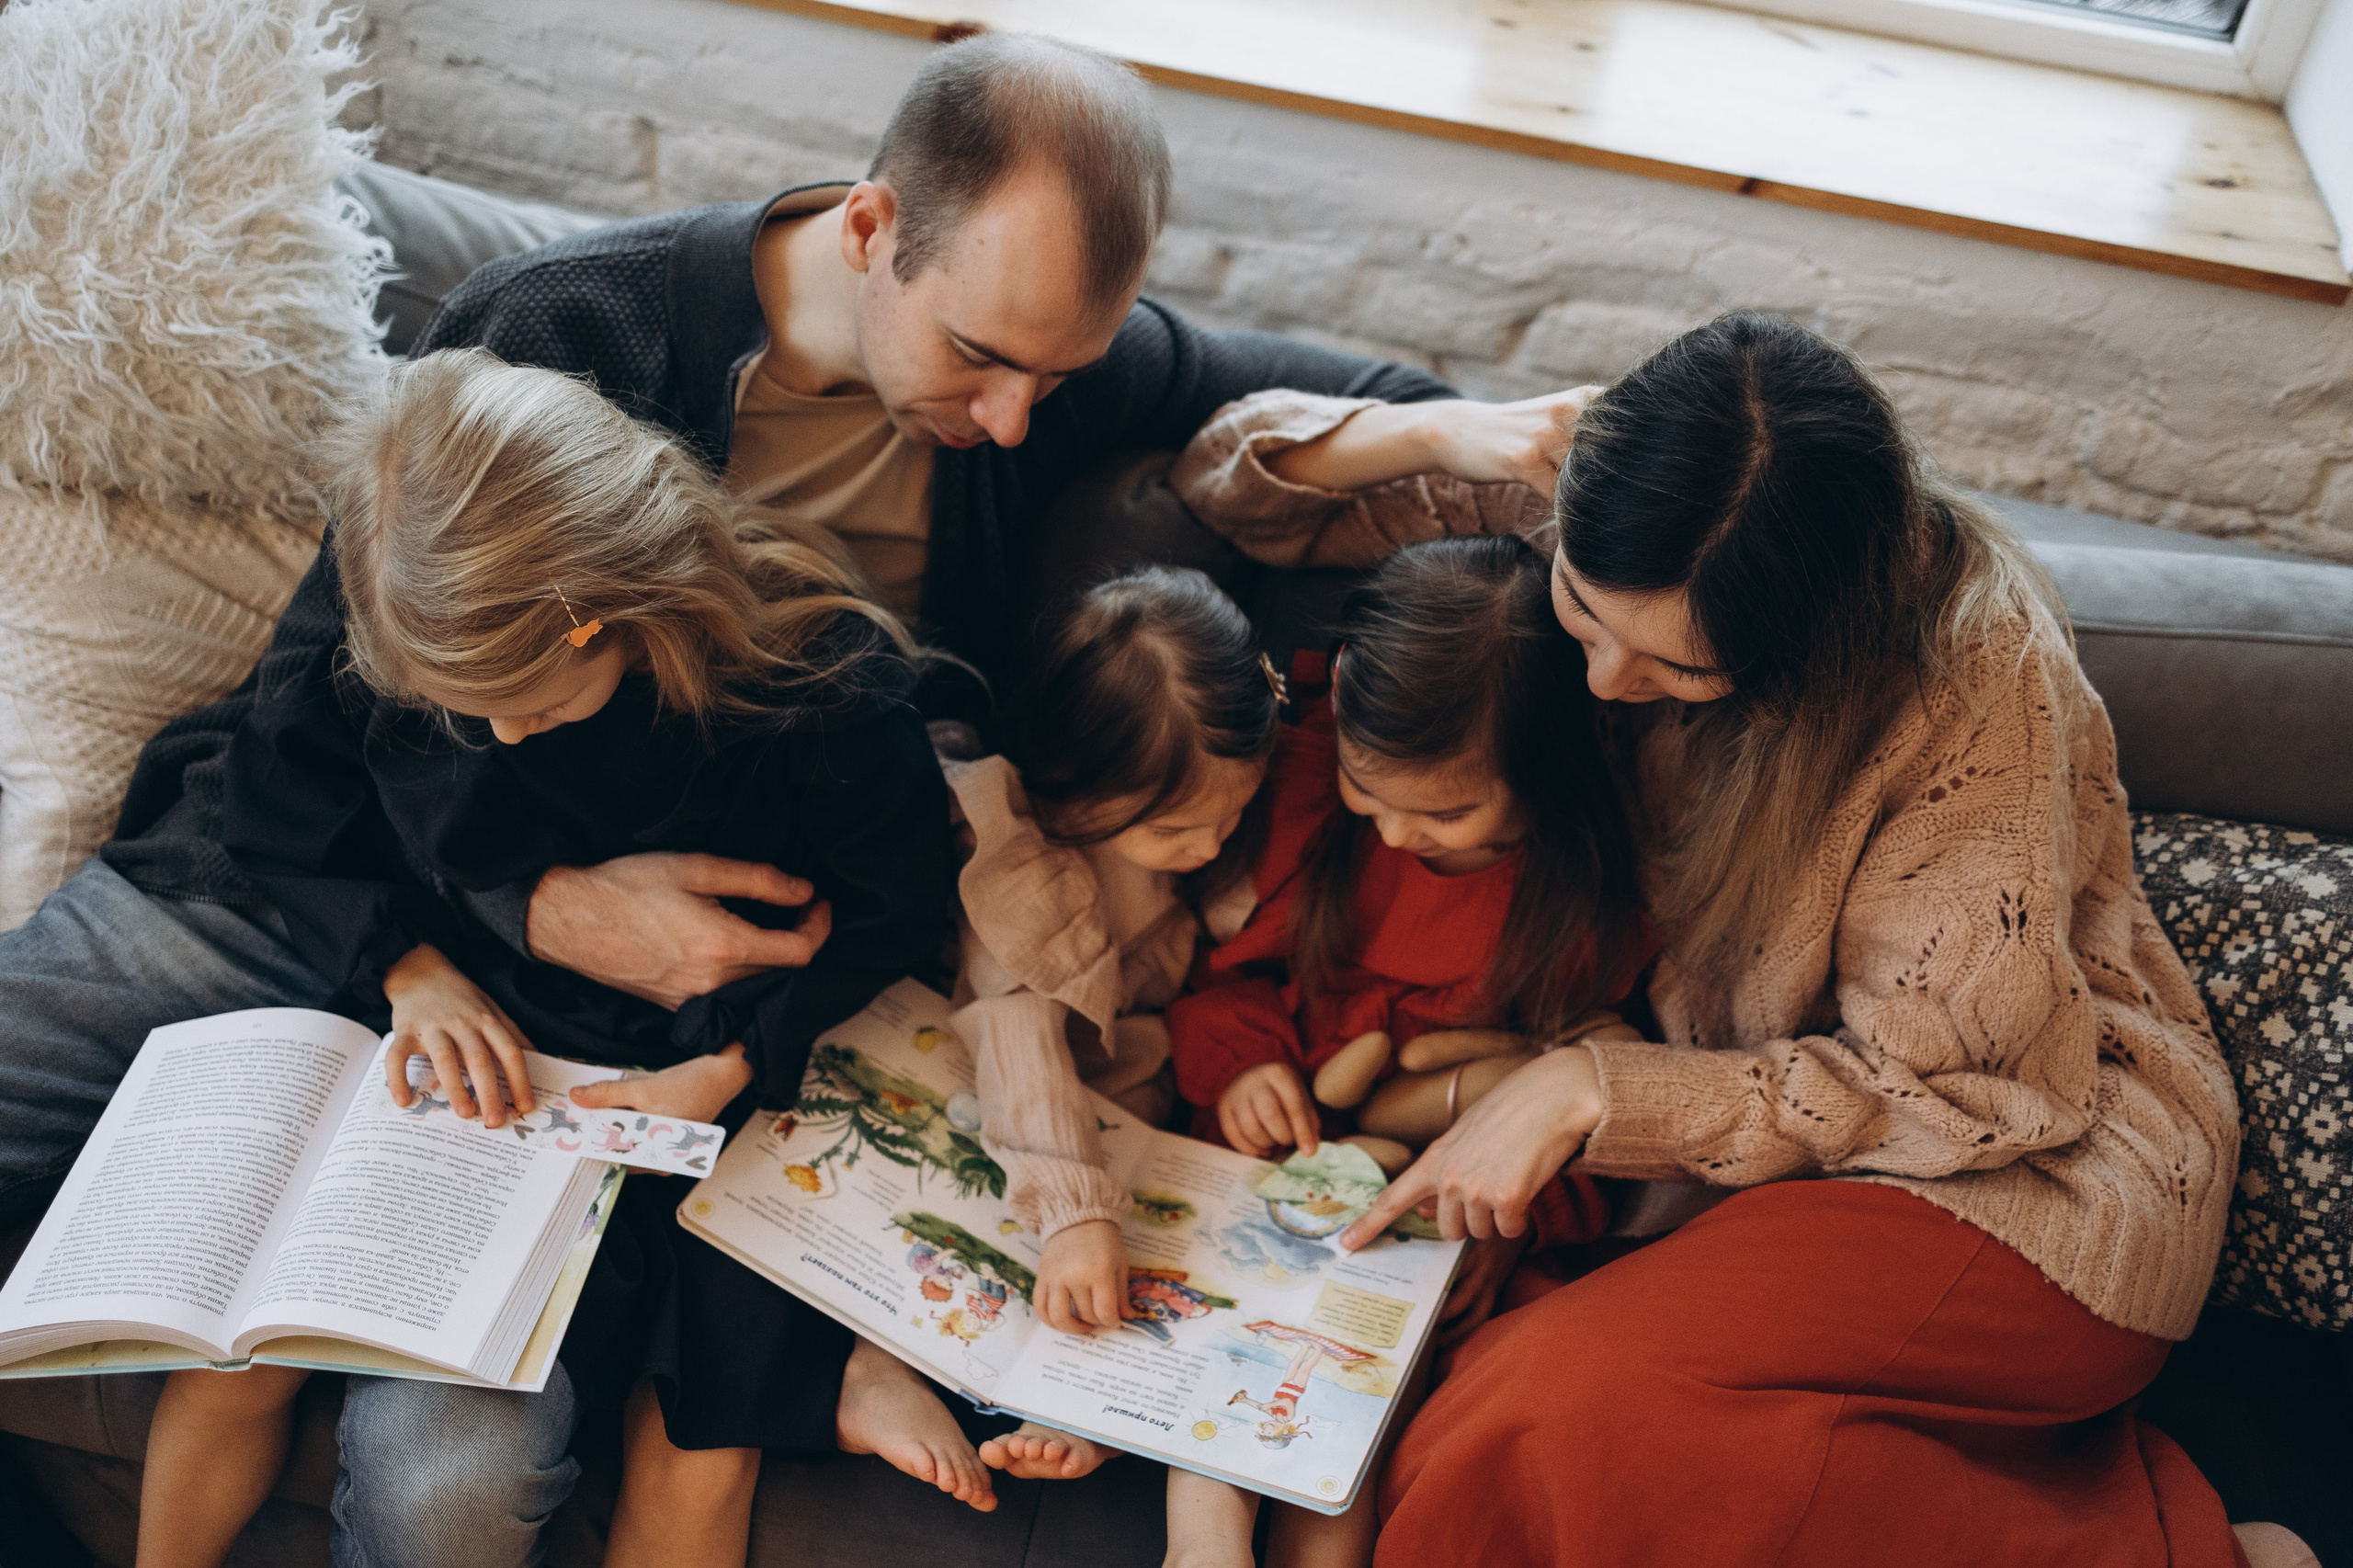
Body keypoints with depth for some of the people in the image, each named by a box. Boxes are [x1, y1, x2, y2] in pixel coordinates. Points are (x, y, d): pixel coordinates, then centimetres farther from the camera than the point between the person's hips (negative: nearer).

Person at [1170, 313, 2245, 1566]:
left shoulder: (1974, 672, -24)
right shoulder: (1618, 537, -9)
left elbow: (1924, 1078, -16)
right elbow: (1227, 480, 1)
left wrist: (1586, 1090, -22)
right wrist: (1446, 433, -19)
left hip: (2038, 1170, -6)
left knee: (1575, 1423, -29)